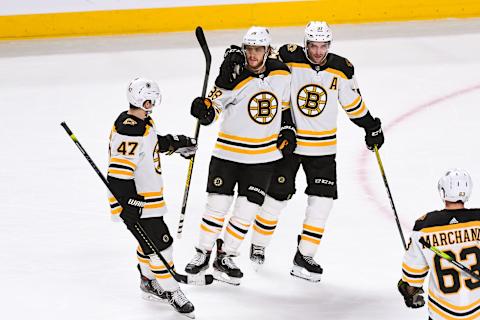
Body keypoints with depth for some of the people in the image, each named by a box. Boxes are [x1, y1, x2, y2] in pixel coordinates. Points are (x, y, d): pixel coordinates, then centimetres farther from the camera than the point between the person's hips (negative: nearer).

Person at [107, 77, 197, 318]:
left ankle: (149, 281, 40)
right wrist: (130, 203, -31)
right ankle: (170, 291, 8)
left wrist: (176, 143, 24)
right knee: (159, 244, -4)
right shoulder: (130, 133, -28)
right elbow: (119, 174, -30)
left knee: (151, 241, 23)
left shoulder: (140, 122, 4)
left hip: (147, 197, 11)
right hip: (135, 202, -11)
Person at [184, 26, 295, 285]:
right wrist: (204, 109, -30)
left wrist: (287, 130, 8)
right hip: (228, 152, -3)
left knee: (246, 210, 1)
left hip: (263, 156, 3)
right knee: (217, 205, -3)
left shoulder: (281, 74, -2)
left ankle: (225, 258, 14)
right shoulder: (233, 79, -15)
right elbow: (214, 104, -9)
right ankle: (202, 254, 15)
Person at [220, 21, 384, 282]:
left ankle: (304, 256, 6)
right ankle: (258, 246, 26)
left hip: (322, 147, 3)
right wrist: (235, 59, -33)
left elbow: (353, 103, 10)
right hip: (286, 141, -3)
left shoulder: (341, 70, -5)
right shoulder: (289, 60, -15)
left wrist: (371, 127, 13)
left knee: (323, 199, -4)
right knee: (278, 195, 4)